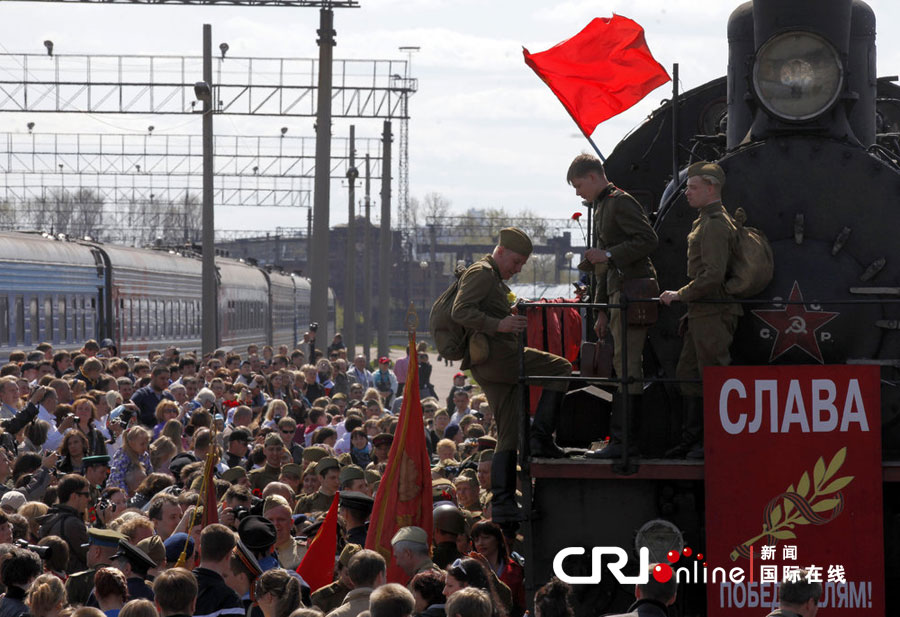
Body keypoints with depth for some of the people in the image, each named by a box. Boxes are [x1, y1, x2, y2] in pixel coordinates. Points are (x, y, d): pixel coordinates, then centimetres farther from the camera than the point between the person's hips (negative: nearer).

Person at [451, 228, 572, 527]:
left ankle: (503, 505, 4)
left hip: (493, 367, 10)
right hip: (493, 355, -10)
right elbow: (460, 312, -16)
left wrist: (513, 322, 22)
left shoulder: (496, 279, 30)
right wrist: (499, 325, -24)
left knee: (509, 435, 7)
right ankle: (540, 436, -16)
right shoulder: (480, 273, -4)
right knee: (561, 368, -12)